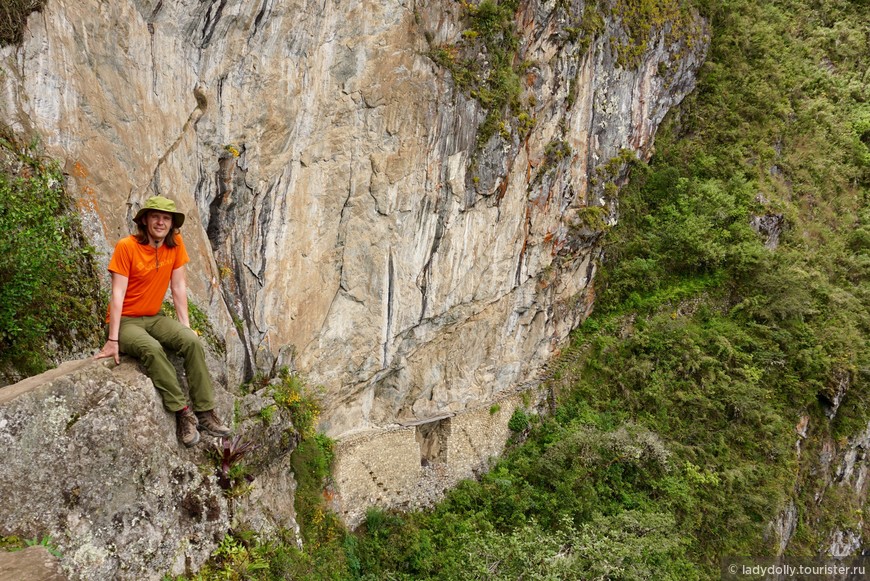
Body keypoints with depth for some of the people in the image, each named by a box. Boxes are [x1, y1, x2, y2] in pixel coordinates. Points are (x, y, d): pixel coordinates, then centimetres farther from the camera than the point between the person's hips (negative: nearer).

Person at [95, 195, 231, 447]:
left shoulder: (175, 243, -3)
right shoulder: (126, 247, -16)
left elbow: (179, 286, 2)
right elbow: (117, 294, -17)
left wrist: (186, 326, -1)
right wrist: (112, 340, -19)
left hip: (154, 318, 5)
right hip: (126, 320, -4)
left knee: (192, 341, -22)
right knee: (152, 349, -34)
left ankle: (205, 412, -17)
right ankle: (183, 411, -26)